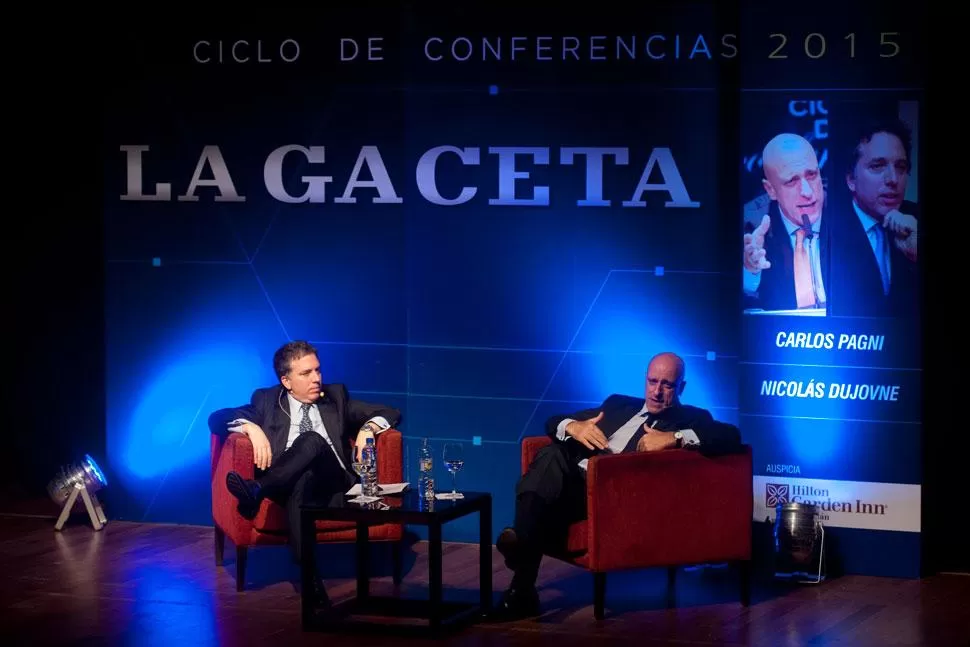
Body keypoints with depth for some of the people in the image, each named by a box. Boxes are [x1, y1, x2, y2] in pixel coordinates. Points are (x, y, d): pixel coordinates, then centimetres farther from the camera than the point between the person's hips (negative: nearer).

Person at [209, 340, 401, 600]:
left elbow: (391, 413, 22)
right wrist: (251, 427, -10)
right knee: (302, 480, -40)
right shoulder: (266, 400, 20)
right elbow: (217, 418, 10)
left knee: (313, 440, -31)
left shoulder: (336, 396, 24)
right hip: (291, 481, -1)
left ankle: (257, 490, -47)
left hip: (336, 485, 1)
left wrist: (369, 428, -1)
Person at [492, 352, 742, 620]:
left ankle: (522, 588, -43)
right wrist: (573, 427, 0)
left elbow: (731, 436, -6)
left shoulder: (691, 418, 16)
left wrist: (675, 437, -18)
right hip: (573, 479, 4)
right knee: (551, 454, -30)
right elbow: (554, 422, 26)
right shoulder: (618, 404, 30)